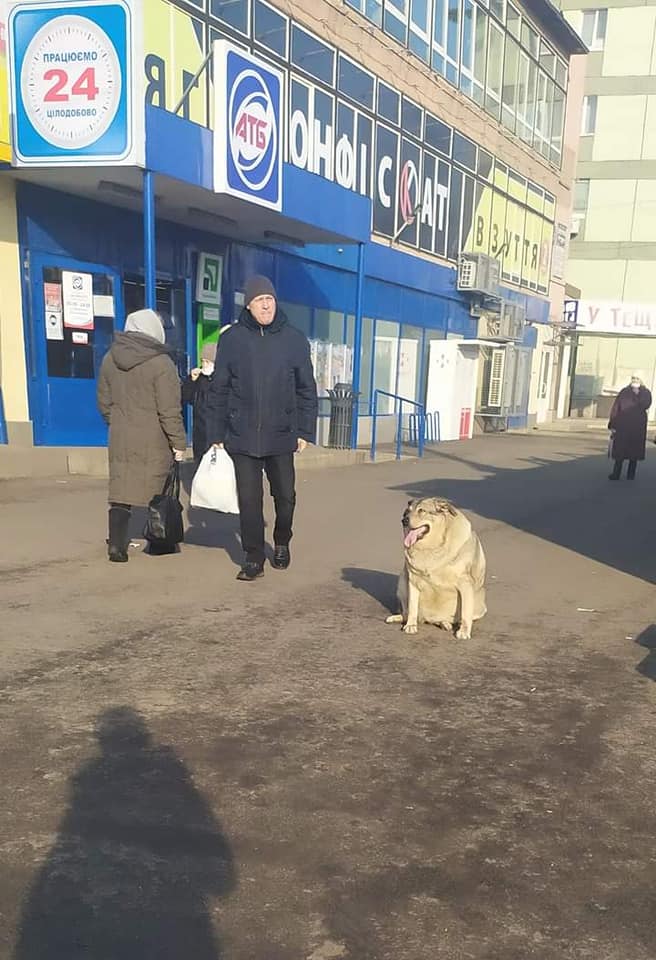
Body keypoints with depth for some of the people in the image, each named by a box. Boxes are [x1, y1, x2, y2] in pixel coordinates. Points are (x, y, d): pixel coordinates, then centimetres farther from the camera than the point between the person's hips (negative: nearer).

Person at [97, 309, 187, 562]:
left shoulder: (110, 358, 7)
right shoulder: (160, 363, -13)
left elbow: (104, 401, 14)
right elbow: (169, 410, -14)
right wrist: (179, 442, -8)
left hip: (120, 439, 5)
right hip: (153, 441, -5)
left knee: (121, 491, 7)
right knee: (160, 492, 10)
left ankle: (116, 544, 1)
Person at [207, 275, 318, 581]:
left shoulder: (295, 339, 2)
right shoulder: (231, 339, 1)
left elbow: (307, 390, 5)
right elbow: (219, 390, 3)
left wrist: (306, 431, 1)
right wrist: (218, 434, 1)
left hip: (281, 437, 1)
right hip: (242, 438, 0)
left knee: (285, 496, 9)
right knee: (249, 500, 2)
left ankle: (282, 544, 35)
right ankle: (253, 558, 16)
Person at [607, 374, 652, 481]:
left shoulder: (645, 393, 5)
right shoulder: (624, 392, 5)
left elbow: (645, 405, -15)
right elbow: (615, 408, 1)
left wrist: (637, 394, -17)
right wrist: (612, 425, -5)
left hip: (637, 427, 0)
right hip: (622, 425, 0)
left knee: (634, 450, 4)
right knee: (620, 450, 0)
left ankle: (631, 474, 13)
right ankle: (616, 474, 4)